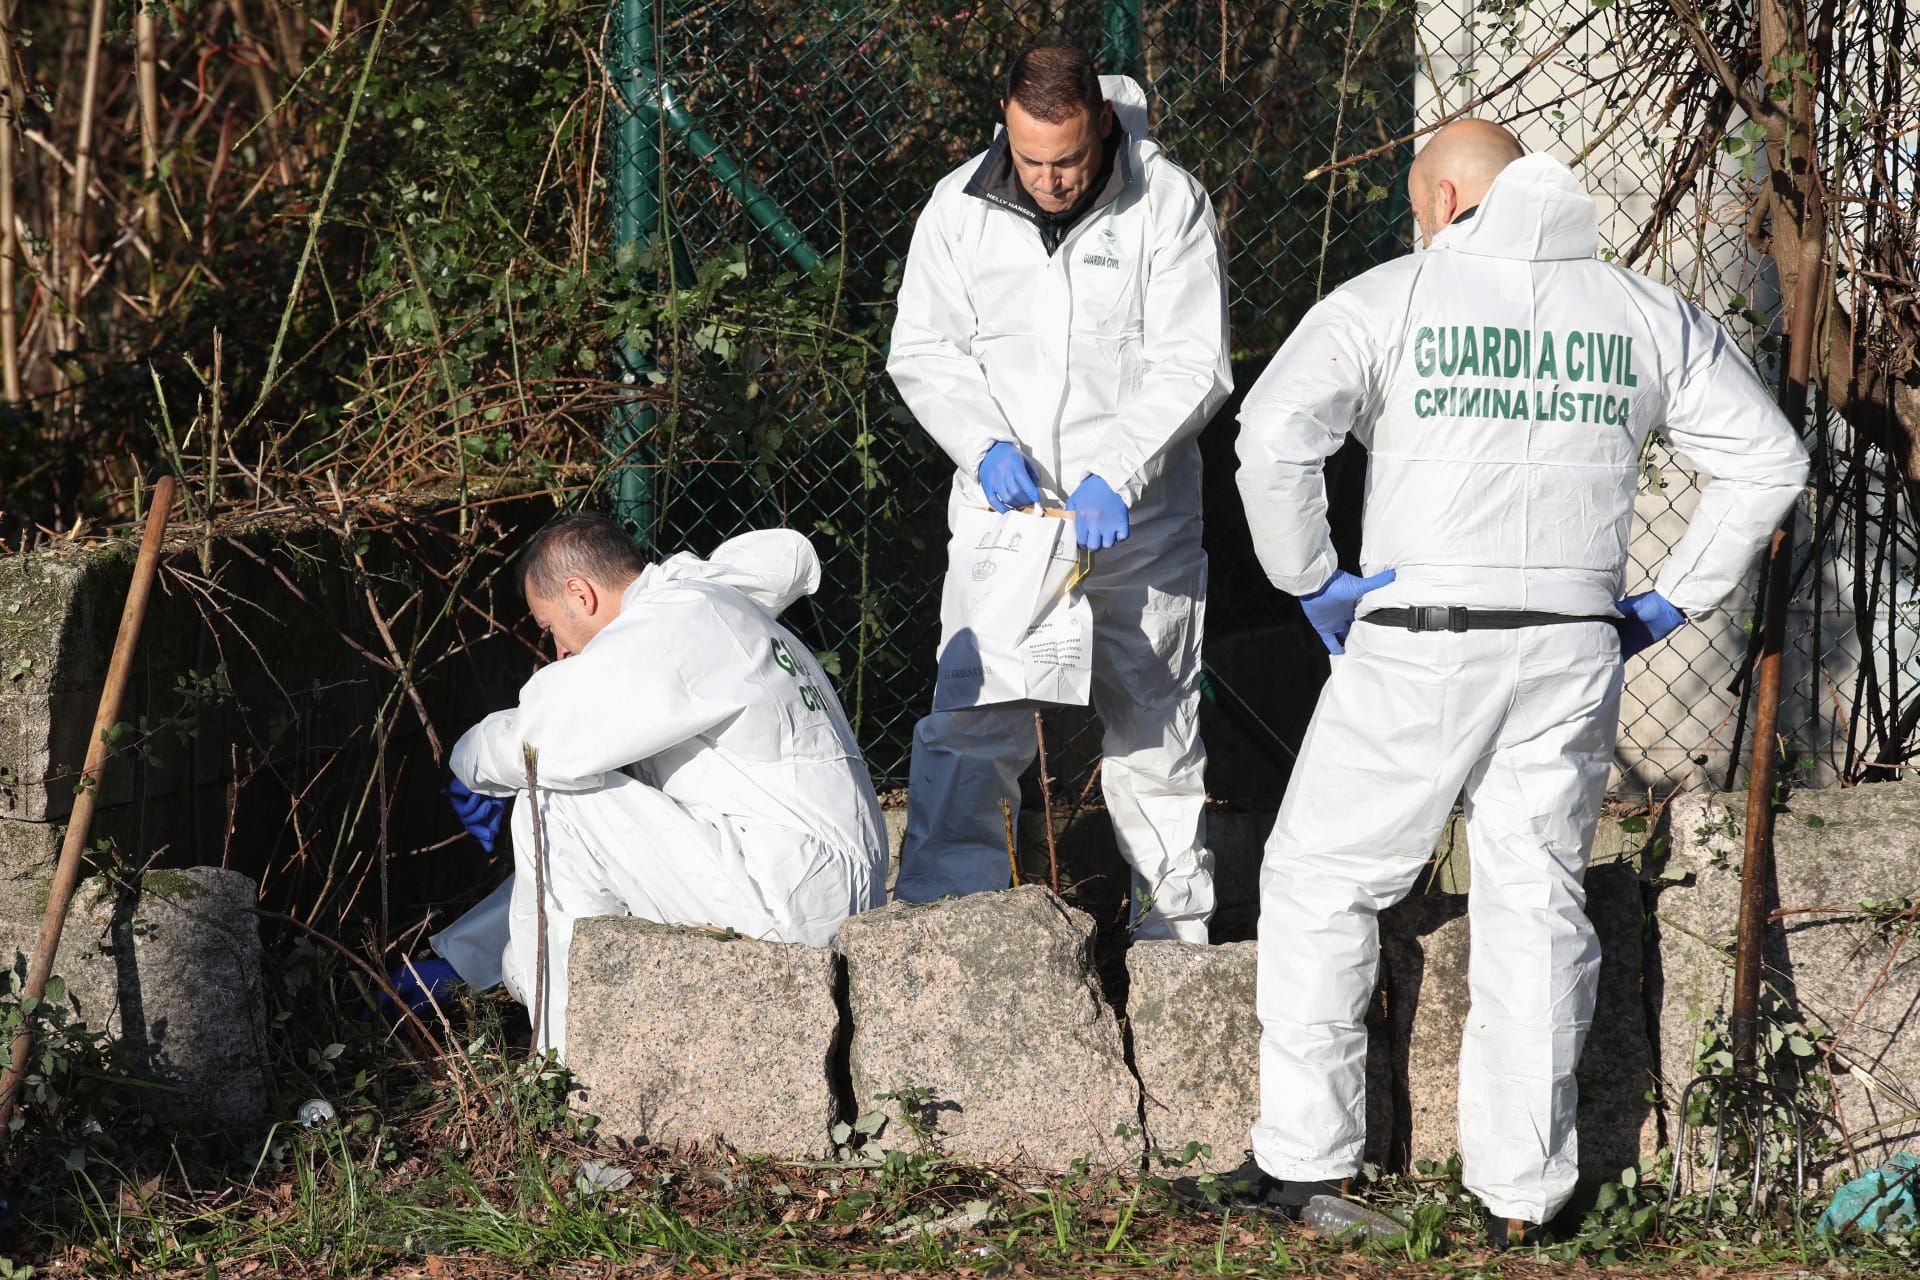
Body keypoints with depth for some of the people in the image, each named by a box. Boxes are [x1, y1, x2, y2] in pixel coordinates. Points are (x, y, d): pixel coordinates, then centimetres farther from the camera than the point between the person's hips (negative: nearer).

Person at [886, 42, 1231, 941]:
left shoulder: (1168, 205, -8)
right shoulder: (959, 209, -2)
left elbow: (1191, 365, -11)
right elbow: (923, 350, 3)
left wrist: (1118, 475, -22)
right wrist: (985, 444, -14)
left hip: (1135, 520, -1)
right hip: (1003, 509, 1)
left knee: (1155, 726, 9)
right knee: (969, 721, -5)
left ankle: (1179, 923, 20)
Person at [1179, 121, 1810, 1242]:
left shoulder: (1391, 299, -3)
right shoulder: (1647, 314, 9)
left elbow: (1276, 434, -17)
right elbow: (1770, 459, 9)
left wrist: (1312, 579, -5)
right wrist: (1676, 601, 12)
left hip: (1419, 647, -3)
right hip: (1574, 651, 3)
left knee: (1322, 881, 11)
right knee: (1538, 903, 10)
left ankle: (1306, 1158, 10)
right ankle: (1524, 1190, 9)